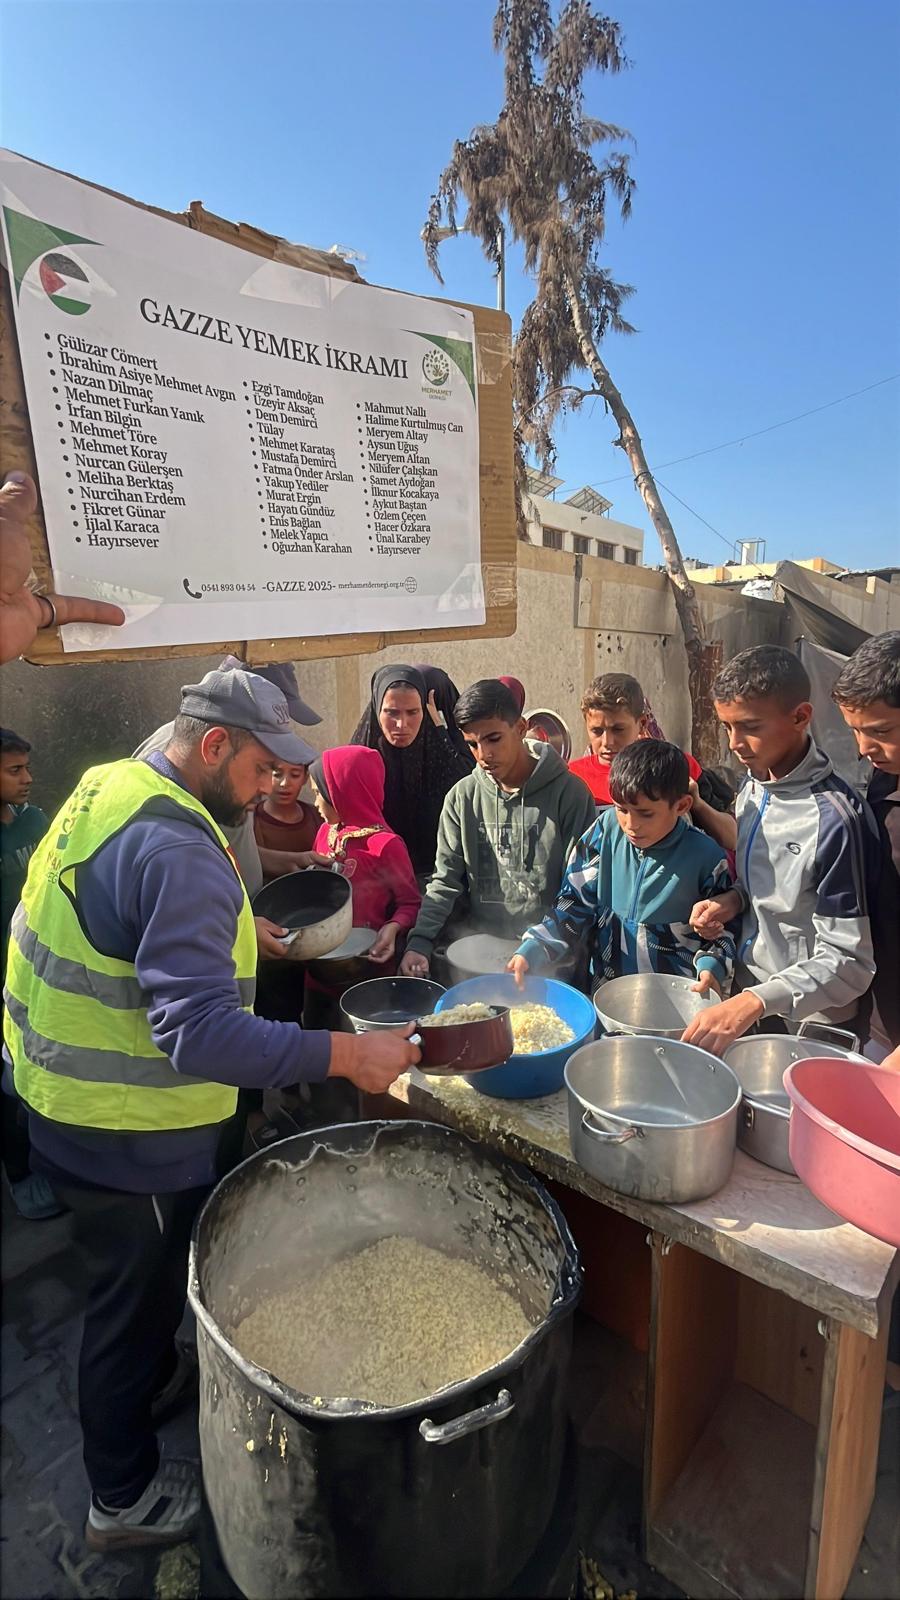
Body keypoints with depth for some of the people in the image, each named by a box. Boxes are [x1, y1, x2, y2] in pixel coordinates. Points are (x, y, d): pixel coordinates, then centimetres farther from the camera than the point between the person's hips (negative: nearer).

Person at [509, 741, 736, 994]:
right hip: (605, 991, -2)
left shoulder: (705, 856, -9)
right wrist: (532, 951, -12)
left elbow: (721, 928, 4)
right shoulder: (605, 830, -4)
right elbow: (576, 905, 0)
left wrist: (710, 967, -17)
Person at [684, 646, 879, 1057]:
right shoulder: (753, 785, -2)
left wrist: (755, 1002, -33)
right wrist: (734, 900, -7)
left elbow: (847, 962, -22)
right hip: (747, 1002, 7)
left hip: (811, 1026, -6)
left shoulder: (834, 818, -25)